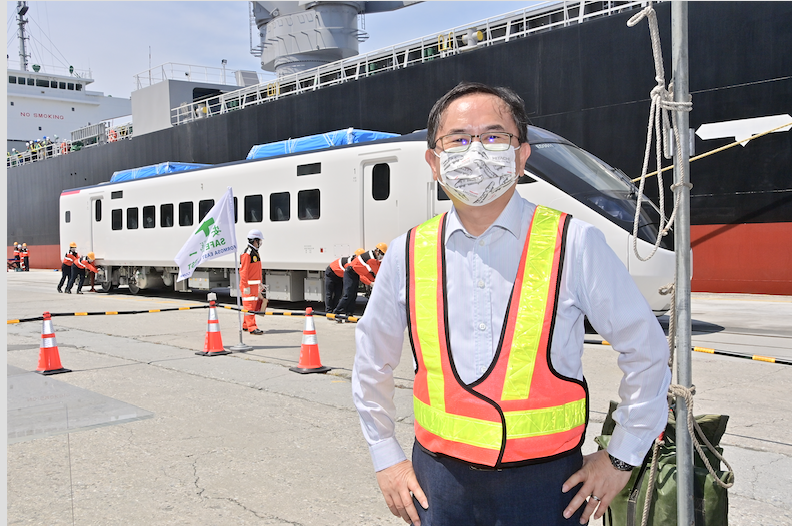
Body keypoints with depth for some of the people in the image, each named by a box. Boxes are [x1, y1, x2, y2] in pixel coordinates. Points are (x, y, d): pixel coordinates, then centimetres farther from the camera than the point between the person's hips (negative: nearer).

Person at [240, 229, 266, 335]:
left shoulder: (256, 253, 17)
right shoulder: (247, 254, -15)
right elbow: (243, 271, -19)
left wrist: (260, 284, 25)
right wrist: (246, 286, -22)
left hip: (255, 285, 10)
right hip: (248, 285, -10)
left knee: (255, 305, 13)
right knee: (250, 305, -8)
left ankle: (245, 325, 24)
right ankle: (252, 328, -9)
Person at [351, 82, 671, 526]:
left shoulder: (574, 245, -8)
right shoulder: (409, 254, 0)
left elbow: (646, 349, 1)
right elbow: (372, 364, 14)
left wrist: (620, 458, 3)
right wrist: (386, 459, 12)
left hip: (545, 485, -2)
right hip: (439, 482, 2)